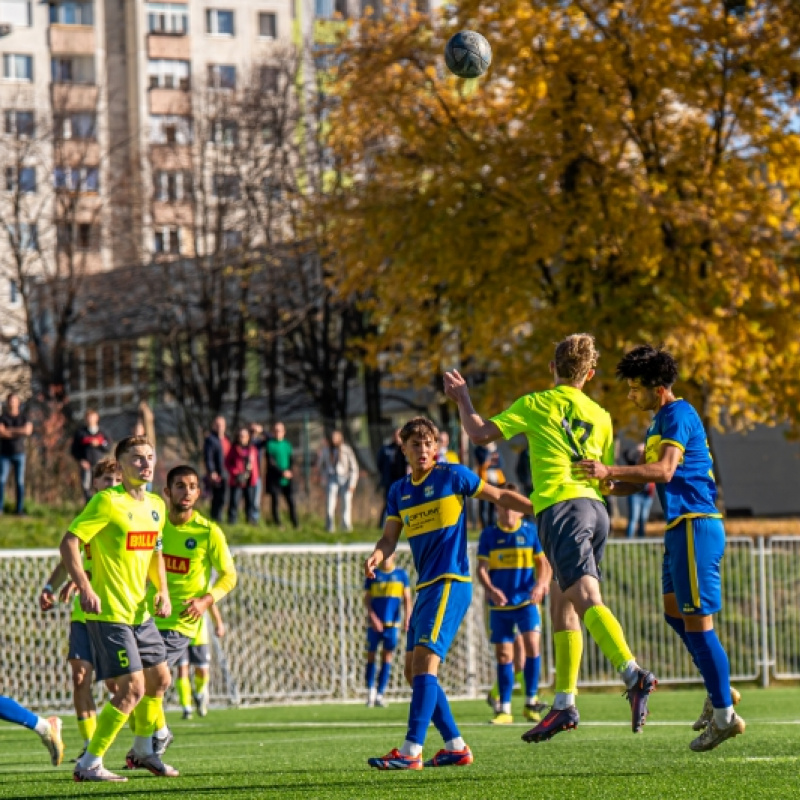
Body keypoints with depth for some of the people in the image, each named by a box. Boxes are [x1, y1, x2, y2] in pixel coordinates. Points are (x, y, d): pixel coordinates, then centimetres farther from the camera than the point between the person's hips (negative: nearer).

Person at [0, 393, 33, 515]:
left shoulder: (24, 417, 3)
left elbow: (28, 430, -15)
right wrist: (19, 432, -12)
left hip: (19, 454, 1)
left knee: (19, 482, 0)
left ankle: (19, 508, 4)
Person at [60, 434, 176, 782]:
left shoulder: (156, 505, 11)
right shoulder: (107, 501, -14)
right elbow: (68, 543, -17)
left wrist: (162, 591, 9)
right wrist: (85, 588, -25)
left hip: (140, 612, 9)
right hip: (108, 613, -9)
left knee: (159, 679, 17)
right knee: (132, 688, -13)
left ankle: (144, 749, 37)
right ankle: (89, 764, -6)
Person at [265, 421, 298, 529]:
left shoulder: (287, 444, 10)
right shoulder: (270, 444, -1)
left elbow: (291, 459, 10)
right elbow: (270, 462, -8)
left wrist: (289, 471, -10)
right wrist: (282, 472, -18)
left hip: (287, 479, 3)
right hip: (274, 479, -3)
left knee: (291, 502, -1)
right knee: (275, 502, -2)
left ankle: (295, 525, 4)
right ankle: (277, 525, 4)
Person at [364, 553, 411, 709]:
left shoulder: (401, 574, 7)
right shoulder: (373, 575, 6)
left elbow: (407, 599, 5)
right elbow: (367, 599, 4)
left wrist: (407, 618, -9)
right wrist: (372, 617, -11)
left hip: (392, 623, 0)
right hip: (375, 623, 0)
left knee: (387, 658, -2)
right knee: (371, 656, 1)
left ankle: (379, 694, 0)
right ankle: (371, 689, 16)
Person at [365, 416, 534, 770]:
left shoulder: (453, 476, -2)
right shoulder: (399, 492, 14)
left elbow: (500, 496, 5)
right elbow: (389, 538, 9)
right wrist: (377, 556, -14)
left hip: (450, 582, -8)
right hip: (425, 586, 8)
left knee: (424, 660, -19)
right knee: (414, 671, 6)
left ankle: (411, 751, -25)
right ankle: (455, 746, 13)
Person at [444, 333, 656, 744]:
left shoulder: (535, 405, 4)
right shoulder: (600, 416, 18)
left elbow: (481, 434, 2)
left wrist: (463, 400, 18)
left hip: (560, 506, -7)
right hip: (594, 508, 7)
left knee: (587, 598, -20)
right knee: (562, 605, 13)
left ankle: (634, 675, -39)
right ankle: (564, 704, 12)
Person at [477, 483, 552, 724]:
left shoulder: (531, 531, 2)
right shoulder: (489, 535, 3)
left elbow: (544, 563, 3)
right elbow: (482, 568, 1)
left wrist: (541, 585, -16)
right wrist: (491, 589, -18)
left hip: (526, 601, -1)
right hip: (499, 605, 1)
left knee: (532, 645, -16)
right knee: (503, 655, 3)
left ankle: (531, 702, -4)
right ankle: (504, 709, 9)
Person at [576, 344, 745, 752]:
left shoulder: (678, 415, -14)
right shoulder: (660, 419, 18)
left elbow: (663, 471, -27)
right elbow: (644, 475, 24)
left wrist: (610, 471, -32)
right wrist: (606, 486, 8)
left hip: (695, 526, -11)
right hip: (681, 525, 11)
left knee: (697, 620, -9)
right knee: (675, 611, 18)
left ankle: (724, 714, -4)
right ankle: (719, 691, 24)